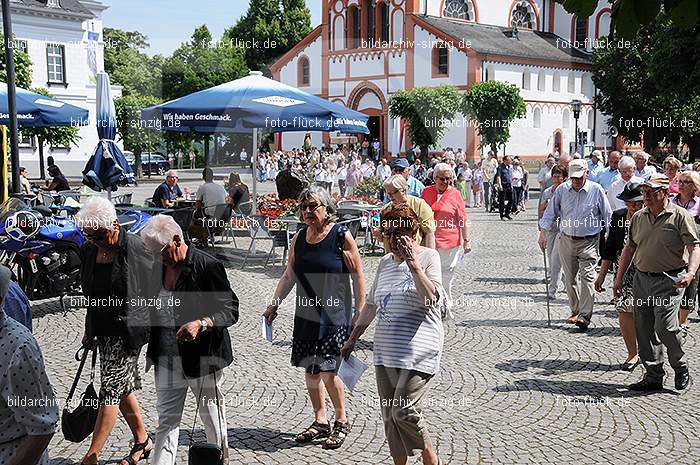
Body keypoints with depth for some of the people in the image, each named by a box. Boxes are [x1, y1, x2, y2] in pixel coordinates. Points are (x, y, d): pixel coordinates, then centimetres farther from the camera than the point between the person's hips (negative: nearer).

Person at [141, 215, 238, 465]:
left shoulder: (208, 266, -15)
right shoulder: (159, 266, 6)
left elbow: (230, 310, -15)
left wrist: (201, 324, -32)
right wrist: (152, 352, 15)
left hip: (202, 357, -5)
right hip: (166, 358, 6)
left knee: (212, 418, 11)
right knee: (166, 419, 8)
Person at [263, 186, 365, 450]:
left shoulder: (341, 235, -8)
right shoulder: (299, 237, 8)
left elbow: (358, 276, -6)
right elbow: (289, 276, 17)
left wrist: (360, 312, -9)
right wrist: (274, 305, 15)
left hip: (335, 314, -6)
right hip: (306, 314, 6)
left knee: (328, 372, -9)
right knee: (310, 371, 10)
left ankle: (342, 421, 12)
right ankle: (320, 422, 24)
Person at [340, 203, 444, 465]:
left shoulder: (428, 257, -3)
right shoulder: (385, 262, 14)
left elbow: (430, 299, -18)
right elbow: (371, 304, 23)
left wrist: (413, 263, -20)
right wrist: (352, 339, 24)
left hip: (417, 351, -6)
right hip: (385, 351, 6)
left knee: (404, 411, -11)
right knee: (389, 415, 8)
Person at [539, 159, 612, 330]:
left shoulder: (596, 190, -4)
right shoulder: (562, 190, 2)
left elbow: (607, 216, 2)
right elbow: (550, 212, 9)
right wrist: (543, 232, 0)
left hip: (588, 241, -3)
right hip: (566, 240, 3)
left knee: (587, 276, -12)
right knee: (570, 278, 9)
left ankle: (584, 316, -14)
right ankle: (575, 311, 23)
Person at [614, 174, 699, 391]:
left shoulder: (680, 216, -6)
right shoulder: (638, 217, 11)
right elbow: (629, 248, 17)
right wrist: (619, 278, 14)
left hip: (669, 280, -6)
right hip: (641, 279, 6)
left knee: (665, 328, -14)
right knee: (644, 331, 7)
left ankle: (681, 368, 13)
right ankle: (653, 376, 19)